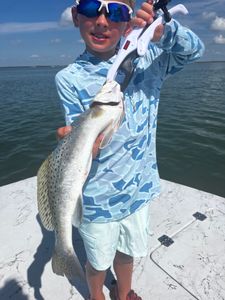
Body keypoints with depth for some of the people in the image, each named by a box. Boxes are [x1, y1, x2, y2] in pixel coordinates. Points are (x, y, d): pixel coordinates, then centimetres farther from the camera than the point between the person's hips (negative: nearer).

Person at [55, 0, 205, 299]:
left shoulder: (145, 61, -1)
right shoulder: (70, 78, -10)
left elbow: (195, 49, -7)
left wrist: (162, 31, -27)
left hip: (140, 188, 3)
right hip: (99, 198, -2)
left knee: (127, 252, 26)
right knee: (99, 261, 21)